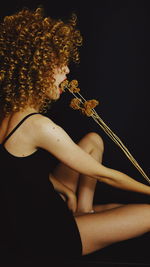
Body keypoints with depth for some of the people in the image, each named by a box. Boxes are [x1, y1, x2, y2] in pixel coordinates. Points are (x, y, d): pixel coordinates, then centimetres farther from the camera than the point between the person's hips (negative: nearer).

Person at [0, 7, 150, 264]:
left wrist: (64, 188, 1)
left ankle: (83, 213, 14)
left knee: (93, 140, 15)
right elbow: (103, 174, -17)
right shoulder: (37, 125, -27)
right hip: (40, 238, -9)